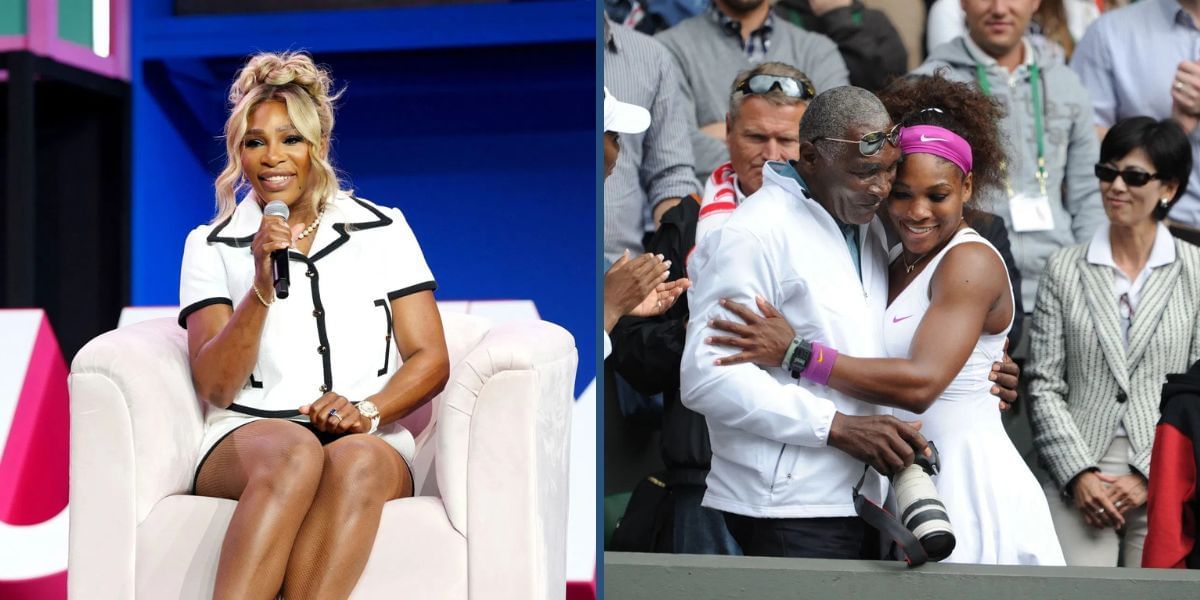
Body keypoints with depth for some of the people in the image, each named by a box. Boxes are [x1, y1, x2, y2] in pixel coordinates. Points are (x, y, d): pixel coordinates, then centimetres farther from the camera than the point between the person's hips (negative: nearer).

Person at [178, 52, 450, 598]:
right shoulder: (211, 246, 13)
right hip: (246, 439, 0)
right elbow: (215, 387, 2)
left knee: (357, 460, -37)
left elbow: (431, 360, 9)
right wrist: (263, 285, -11)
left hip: (370, 443, 1)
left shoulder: (383, 230, 14)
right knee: (295, 451, -37)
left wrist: (368, 410, -11)